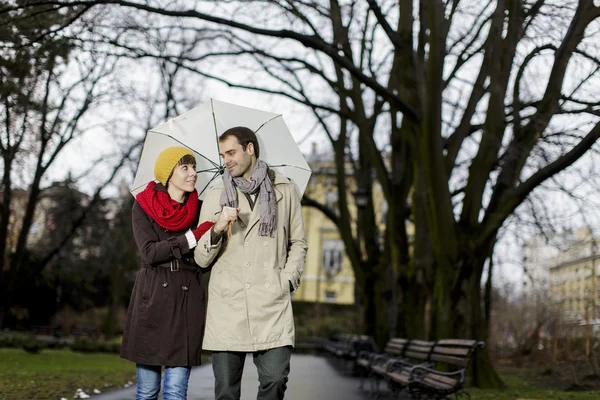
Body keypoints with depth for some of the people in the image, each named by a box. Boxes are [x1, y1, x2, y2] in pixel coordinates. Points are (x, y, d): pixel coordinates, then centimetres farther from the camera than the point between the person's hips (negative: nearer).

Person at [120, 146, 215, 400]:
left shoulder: (199, 209, 8)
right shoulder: (143, 206, 1)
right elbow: (150, 253, -11)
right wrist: (194, 237, -13)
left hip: (188, 301, 1)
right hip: (152, 300, -1)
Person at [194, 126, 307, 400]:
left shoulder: (285, 190, 11)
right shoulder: (214, 195, 12)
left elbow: (298, 243, 17)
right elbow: (201, 259, 9)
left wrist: (288, 279, 2)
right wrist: (217, 229, -9)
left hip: (272, 303, -1)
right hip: (227, 304, 1)